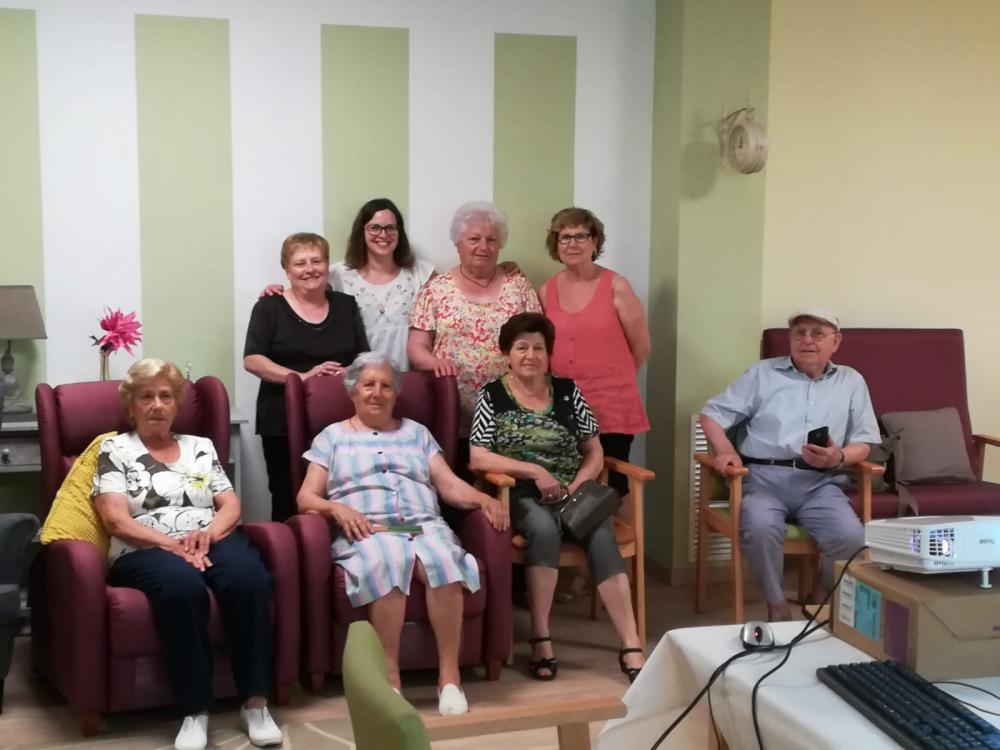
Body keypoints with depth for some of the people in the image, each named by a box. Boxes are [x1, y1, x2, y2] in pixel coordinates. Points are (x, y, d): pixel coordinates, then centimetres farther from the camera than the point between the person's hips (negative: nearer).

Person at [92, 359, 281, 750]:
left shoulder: (201, 446, 22)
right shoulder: (114, 449, 12)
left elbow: (231, 504, 13)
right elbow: (116, 520, -2)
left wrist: (207, 533, -10)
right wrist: (172, 544, -15)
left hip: (212, 541, 3)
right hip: (146, 550, -3)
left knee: (250, 577, -33)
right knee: (181, 585, -40)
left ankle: (255, 703, -27)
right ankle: (195, 712, -30)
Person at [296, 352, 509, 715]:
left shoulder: (416, 431, 25)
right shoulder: (332, 436, 19)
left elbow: (449, 484, 15)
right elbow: (306, 498, 10)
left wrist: (483, 498, -5)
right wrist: (337, 509, -11)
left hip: (424, 525, 2)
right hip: (366, 532, -2)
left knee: (443, 559, -34)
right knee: (386, 561, -38)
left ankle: (449, 675, -29)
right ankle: (389, 678, -32)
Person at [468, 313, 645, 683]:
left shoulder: (568, 391, 10)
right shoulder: (491, 395, 2)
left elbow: (594, 452, 10)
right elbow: (478, 457, -7)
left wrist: (576, 488, -9)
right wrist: (535, 472, -14)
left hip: (574, 493, 2)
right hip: (522, 497, -2)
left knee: (602, 536, -29)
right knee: (545, 528, -36)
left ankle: (631, 647, -32)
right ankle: (540, 638, -25)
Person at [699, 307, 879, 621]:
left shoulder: (851, 381, 20)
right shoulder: (762, 373, 16)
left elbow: (863, 442, 12)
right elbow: (713, 414, 13)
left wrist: (839, 457, -11)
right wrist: (725, 449, -7)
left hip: (820, 482, 2)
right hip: (763, 477, -1)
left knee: (851, 536, -26)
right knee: (760, 528, -34)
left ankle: (823, 599, 5)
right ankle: (776, 605, -10)